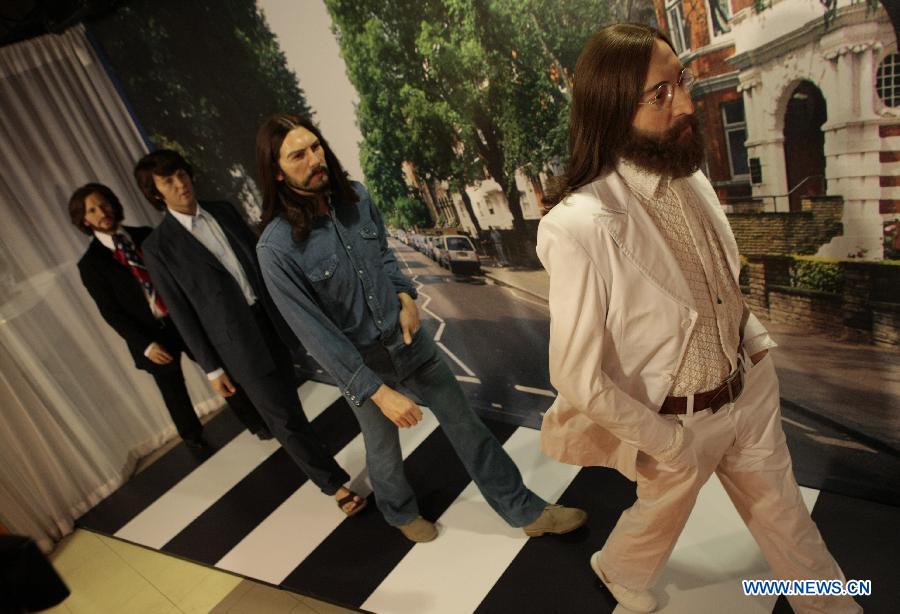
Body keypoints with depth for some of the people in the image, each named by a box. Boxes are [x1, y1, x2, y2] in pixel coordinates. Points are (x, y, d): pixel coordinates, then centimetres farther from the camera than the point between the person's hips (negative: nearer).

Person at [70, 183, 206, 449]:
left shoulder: (145, 235, 2)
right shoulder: (90, 263, -5)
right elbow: (110, 312, -6)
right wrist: (146, 344, -14)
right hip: (153, 336, -2)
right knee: (174, 394, 15)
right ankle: (194, 438, 40)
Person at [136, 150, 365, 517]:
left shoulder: (223, 211, 7)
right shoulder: (158, 246, -7)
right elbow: (182, 313, -5)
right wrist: (211, 368, -4)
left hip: (273, 318, 5)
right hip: (236, 341, -5)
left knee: (284, 399, 21)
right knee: (285, 416, 1)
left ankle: (271, 426, 53)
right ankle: (335, 484, 14)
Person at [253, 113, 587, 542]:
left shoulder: (356, 197, -9)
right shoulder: (276, 248, -24)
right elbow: (316, 334, -23)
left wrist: (405, 297, -9)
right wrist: (378, 392, -23)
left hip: (406, 336, 4)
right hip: (357, 361, -4)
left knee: (464, 421, 12)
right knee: (384, 449, 20)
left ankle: (525, 511, 31)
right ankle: (401, 511, 53)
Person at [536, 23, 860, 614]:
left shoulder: (690, 177, -9)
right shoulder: (581, 226, -33)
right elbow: (578, 380, -27)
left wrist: (756, 341, 0)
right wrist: (668, 443, -17)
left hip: (750, 388, 5)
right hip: (678, 419, -5)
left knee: (784, 515, 26)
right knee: (662, 515, 25)